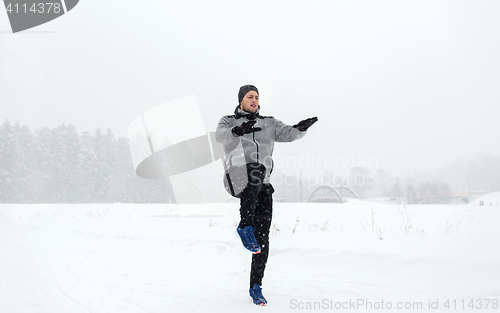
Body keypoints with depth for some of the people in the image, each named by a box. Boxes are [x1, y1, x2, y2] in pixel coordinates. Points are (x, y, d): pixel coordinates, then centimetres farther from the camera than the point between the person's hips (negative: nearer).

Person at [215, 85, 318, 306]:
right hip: (238, 178, -3)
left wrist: (301, 128, -17)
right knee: (254, 171, -39)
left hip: (263, 187, 3)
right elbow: (220, 136, -7)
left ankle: (255, 287, 5)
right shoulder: (228, 121, 16)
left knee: (262, 236, -4)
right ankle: (245, 227, -34)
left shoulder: (269, 123, 23)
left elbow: (287, 133, 6)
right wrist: (237, 131, -29)